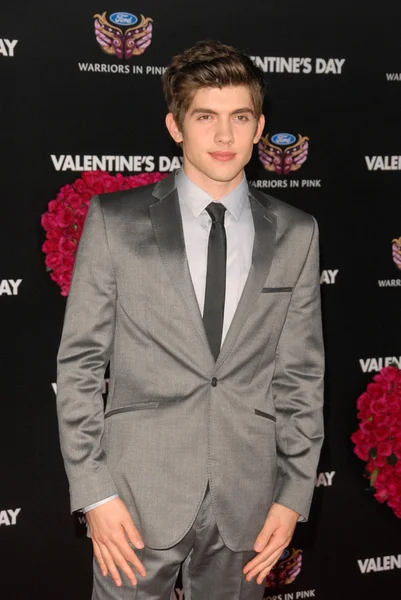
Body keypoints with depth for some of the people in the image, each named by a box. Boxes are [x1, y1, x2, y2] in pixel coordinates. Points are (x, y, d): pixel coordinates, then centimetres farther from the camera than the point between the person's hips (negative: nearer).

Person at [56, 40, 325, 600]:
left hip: (246, 501, 2)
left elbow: (302, 373, 5)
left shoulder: (296, 235, 2)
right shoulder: (114, 220, -3)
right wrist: (93, 490, -7)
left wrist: (293, 494, 2)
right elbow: (79, 362, -2)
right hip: (140, 495, -1)